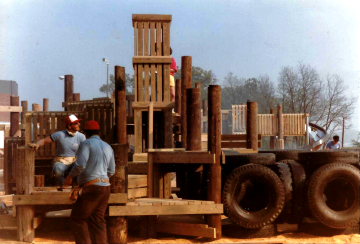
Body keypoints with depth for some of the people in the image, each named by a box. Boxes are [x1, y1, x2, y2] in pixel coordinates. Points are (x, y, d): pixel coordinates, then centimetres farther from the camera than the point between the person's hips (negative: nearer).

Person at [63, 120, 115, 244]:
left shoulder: (86, 144, -6)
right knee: (97, 220, 11)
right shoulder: (108, 147, 16)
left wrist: (70, 176, -4)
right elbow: (111, 171, 20)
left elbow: (80, 164, -20)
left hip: (92, 188, -7)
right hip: (105, 187, 7)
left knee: (77, 218, 5)